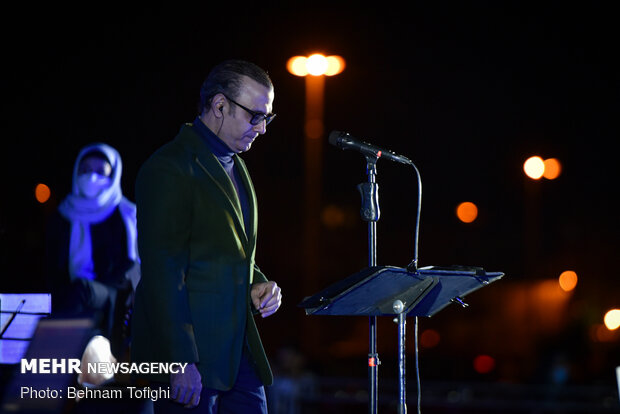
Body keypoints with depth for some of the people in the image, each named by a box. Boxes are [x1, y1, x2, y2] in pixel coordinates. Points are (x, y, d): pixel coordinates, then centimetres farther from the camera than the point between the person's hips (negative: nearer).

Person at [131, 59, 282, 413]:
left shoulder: (234, 165, 16)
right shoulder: (170, 168, -13)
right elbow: (162, 272, -19)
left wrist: (256, 285, 7)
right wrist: (181, 362, -23)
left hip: (238, 351, 9)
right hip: (190, 351, -8)